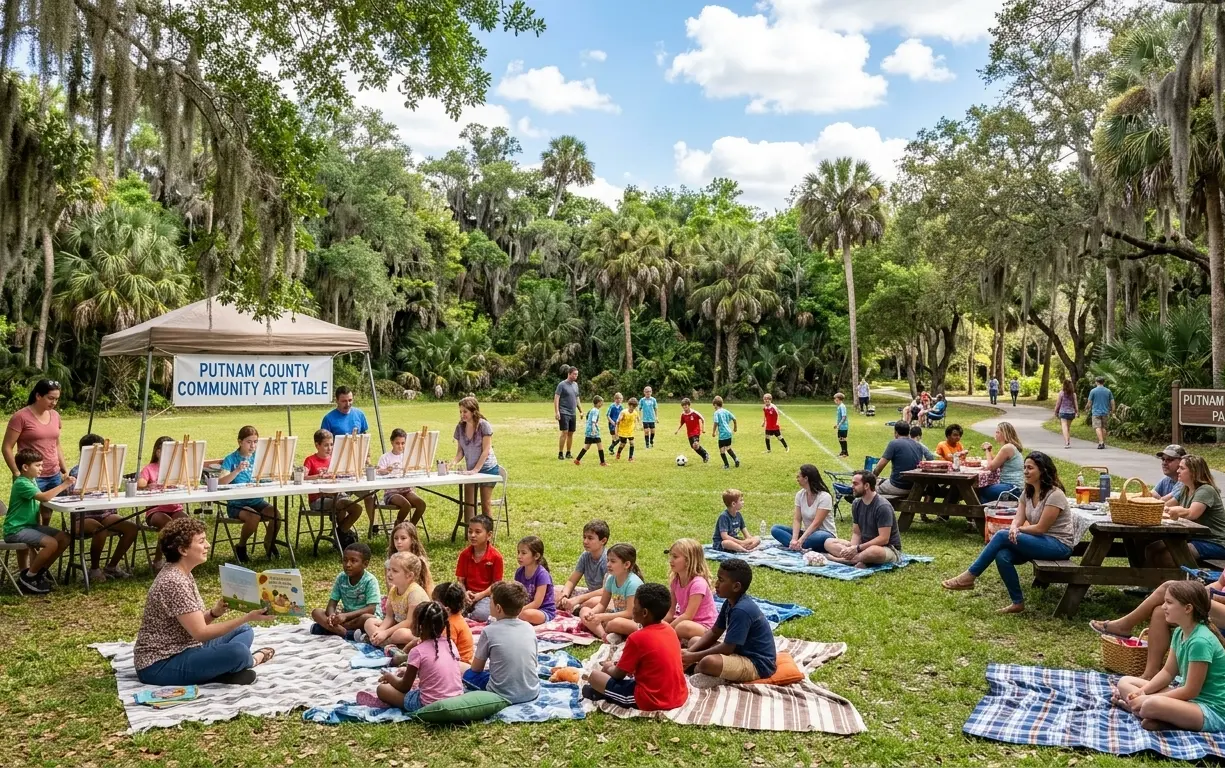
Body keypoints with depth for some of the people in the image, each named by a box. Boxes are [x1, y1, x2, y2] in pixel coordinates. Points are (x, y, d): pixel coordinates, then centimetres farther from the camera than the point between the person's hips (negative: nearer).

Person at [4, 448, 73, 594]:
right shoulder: (21, 483, -19)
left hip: (31, 525, 9)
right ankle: (27, 577, -7)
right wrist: (64, 485, -31)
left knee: (64, 538, -2)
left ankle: (40, 570, 12)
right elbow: (44, 497, -35)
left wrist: (40, 529, 10)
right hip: (16, 530, -9)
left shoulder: (33, 481, 11)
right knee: (52, 543, -26)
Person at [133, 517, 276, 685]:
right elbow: (200, 633, -23)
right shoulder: (174, 582, -21)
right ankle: (252, 660, 3)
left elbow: (195, 624, 10)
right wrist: (247, 617, -24)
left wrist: (215, 612, -10)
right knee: (237, 651, -30)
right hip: (160, 665, -10)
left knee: (244, 631, 11)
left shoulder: (182, 574, 9)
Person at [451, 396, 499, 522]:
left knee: (486, 503, -4)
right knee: (468, 503, 4)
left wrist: (476, 470, -22)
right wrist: (454, 461, -19)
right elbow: (460, 450, 1)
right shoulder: (460, 427, -1)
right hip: (470, 470, 5)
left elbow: (486, 450, -17)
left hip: (487, 468, -5)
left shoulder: (484, 425, -15)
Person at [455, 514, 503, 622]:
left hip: (486, 594, -2)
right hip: (468, 594, 2)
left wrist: (480, 595, -16)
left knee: (481, 614, -32)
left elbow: (496, 583, -4)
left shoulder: (496, 556, -8)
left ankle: (466, 617, -2)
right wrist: (465, 593, -15)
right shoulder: (464, 554, 3)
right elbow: (460, 580, 5)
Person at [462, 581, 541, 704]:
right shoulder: (529, 628, -1)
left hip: (504, 695, -4)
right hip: (532, 692, 4)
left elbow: (476, 668, 0)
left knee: (468, 674, 15)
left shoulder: (489, 631, -13)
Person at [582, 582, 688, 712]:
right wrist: (617, 664, 20)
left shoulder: (637, 638, -16)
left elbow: (619, 674, -4)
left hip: (651, 700, -7)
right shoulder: (670, 629, 5)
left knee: (595, 676, -3)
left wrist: (608, 668, 18)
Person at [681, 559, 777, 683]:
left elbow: (727, 648, -24)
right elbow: (714, 633, 11)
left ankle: (696, 668, -1)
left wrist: (693, 657, -17)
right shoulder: (730, 603, 3)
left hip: (757, 664, -10)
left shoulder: (742, 610, -27)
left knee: (708, 662, -33)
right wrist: (689, 652, -2)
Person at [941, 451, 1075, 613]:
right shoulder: (1028, 493, 8)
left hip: (1059, 544, -7)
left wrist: (1019, 529, -4)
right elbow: (1018, 520, 0)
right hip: (1041, 541, 7)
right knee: (1002, 555, -22)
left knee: (1002, 536, -23)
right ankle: (1017, 602, -10)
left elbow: (1040, 528, -19)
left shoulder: (1054, 495, -17)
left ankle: (969, 577, -18)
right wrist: (1013, 529, -23)